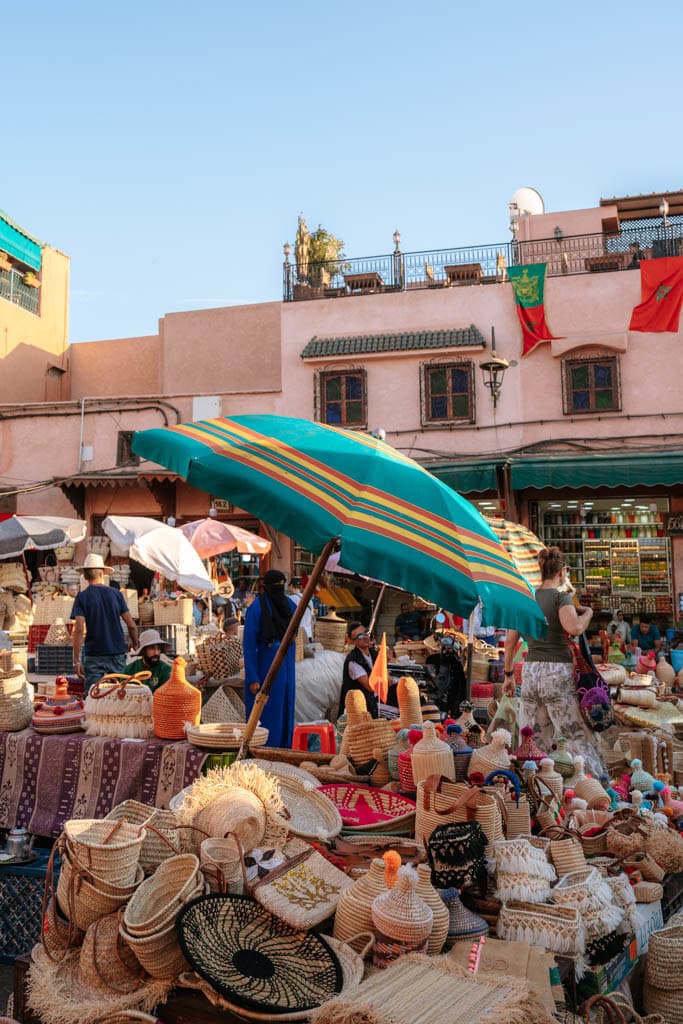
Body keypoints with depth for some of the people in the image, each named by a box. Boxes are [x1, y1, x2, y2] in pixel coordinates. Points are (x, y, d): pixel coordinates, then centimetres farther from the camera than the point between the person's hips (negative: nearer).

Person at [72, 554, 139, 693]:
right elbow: (131, 625, 1)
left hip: (94, 655, -1)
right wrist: (136, 646, 16)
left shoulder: (82, 597, -2)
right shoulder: (116, 594, 3)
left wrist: (76, 660, -8)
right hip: (117, 653, 2)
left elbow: (79, 630, -11)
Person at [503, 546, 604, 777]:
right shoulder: (561, 597, -6)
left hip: (530, 670, 5)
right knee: (579, 736, 1)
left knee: (533, 741, 11)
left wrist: (508, 673, 18)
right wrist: (588, 613, -4)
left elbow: (510, 640, 11)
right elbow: (574, 628, -24)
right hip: (557, 671, -5)